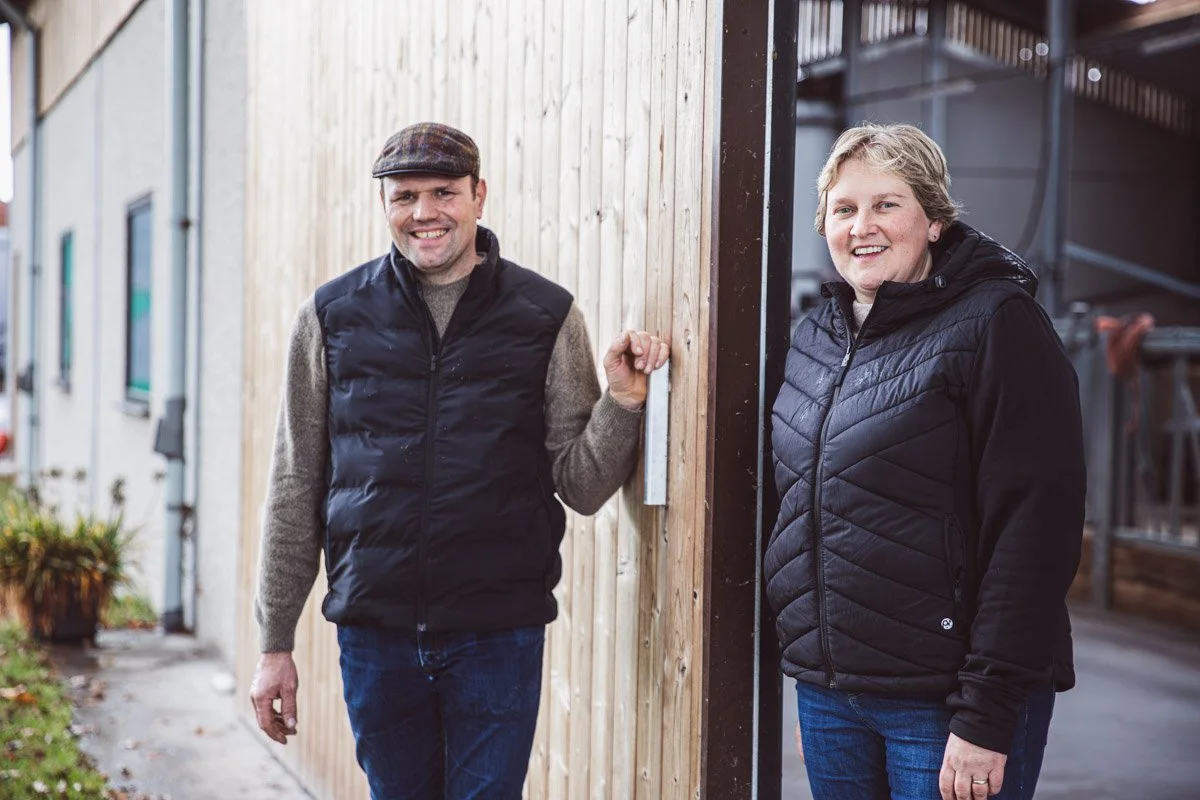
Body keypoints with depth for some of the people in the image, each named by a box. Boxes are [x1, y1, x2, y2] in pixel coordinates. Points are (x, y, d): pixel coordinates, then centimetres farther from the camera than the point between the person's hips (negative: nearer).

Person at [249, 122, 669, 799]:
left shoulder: (548, 316, 1)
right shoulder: (333, 315, 4)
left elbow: (582, 487, 2)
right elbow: (296, 489, 7)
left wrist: (623, 401, -16)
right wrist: (276, 643, 7)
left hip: (500, 634, -1)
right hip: (374, 630, 2)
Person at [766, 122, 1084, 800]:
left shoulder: (995, 325, -10)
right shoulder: (814, 339, 11)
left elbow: (1036, 527, -16)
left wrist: (985, 716, -20)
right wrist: (811, 680, 16)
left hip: (946, 703, -6)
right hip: (827, 696, 6)